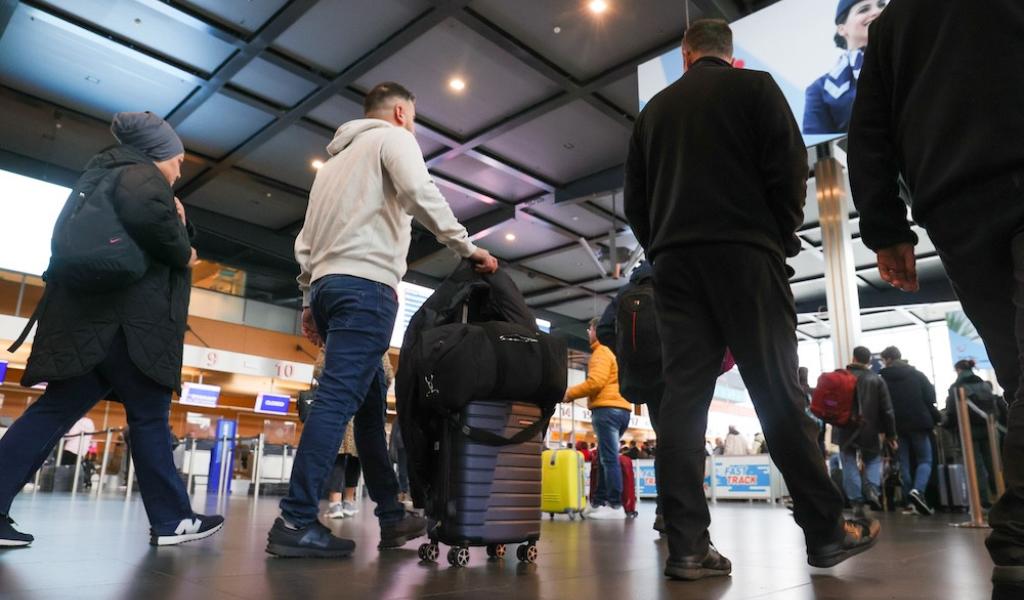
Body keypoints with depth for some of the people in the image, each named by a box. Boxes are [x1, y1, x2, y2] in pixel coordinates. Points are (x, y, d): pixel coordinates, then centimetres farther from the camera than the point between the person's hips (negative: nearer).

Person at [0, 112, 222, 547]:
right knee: (148, 415, -3)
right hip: (121, 316, -9)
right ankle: (172, 519, 5)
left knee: (54, 411, 7)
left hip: (86, 314, 9)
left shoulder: (104, 176, 28)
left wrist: (177, 220, 15)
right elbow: (147, 213, -28)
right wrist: (182, 253, -10)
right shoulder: (141, 174, -3)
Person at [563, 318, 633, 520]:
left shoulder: (601, 352, -4)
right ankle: (598, 502, 15)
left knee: (609, 458, -11)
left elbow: (596, 381, -17)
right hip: (622, 408, 10)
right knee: (605, 458, 12)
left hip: (606, 409, -10)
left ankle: (615, 506, -12)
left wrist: (571, 393, -7)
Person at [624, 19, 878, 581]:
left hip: (675, 262, 3)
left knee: (682, 398, -3)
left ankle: (686, 546, -6)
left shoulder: (654, 108, 19)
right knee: (777, 393, 0)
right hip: (744, 254, -3)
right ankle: (826, 530, 7)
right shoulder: (754, 87, 9)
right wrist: (784, 239, 9)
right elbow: (789, 167, -2)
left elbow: (634, 198, 15)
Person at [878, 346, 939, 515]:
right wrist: (934, 420, 8)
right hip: (918, 423, 0)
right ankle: (917, 490, -18)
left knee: (905, 463, 7)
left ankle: (911, 502, 4)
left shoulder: (882, 379, 0)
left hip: (897, 426, 0)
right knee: (925, 460, 7)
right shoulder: (918, 375, 5)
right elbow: (930, 399, 0)